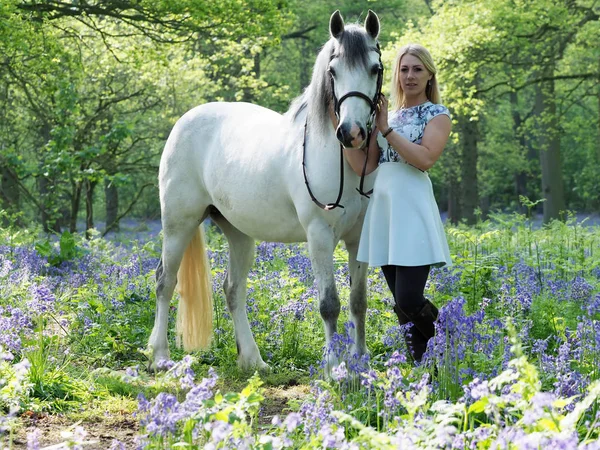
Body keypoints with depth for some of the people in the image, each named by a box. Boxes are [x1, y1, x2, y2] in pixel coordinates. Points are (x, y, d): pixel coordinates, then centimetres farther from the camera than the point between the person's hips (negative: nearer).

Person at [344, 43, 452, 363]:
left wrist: (386, 129, -11)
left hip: (412, 208, -6)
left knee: (409, 301, -14)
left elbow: (426, 158, -15)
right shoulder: (385, 116, 18)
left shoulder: (437, 115, 3)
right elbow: (364, 166, 9)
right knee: (402, 305, 6)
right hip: (382, 206, 6)